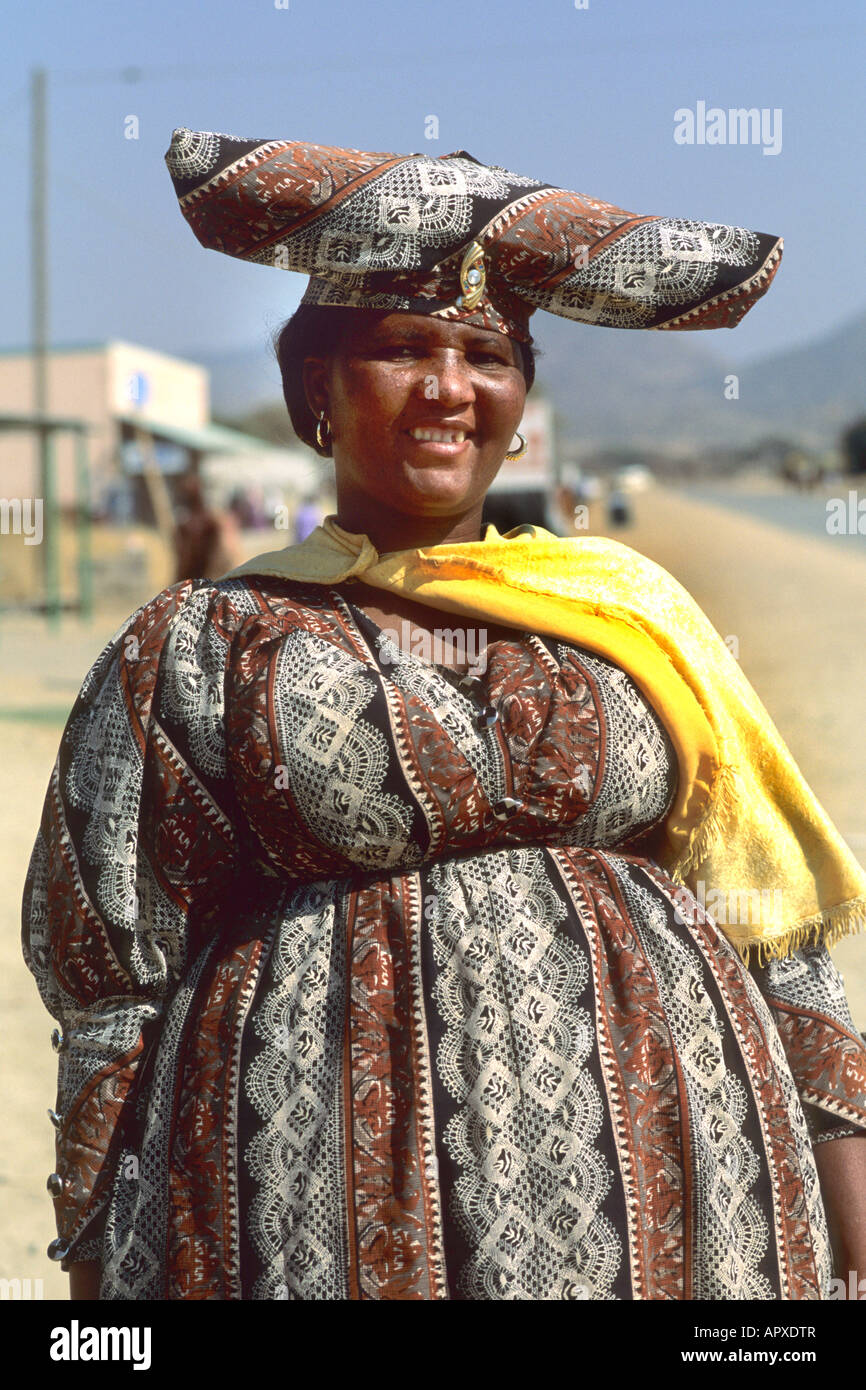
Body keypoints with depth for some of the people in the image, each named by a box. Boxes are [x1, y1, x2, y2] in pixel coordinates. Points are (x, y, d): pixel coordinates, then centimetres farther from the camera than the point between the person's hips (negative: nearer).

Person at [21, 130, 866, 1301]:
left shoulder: (625, 614, 10)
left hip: (654, 1176, 3)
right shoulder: (202, 650, 2)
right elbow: (113, 981, 1)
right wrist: (98, 1258, -1)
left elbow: (768, 904, 13)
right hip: (324, 1190, -2)